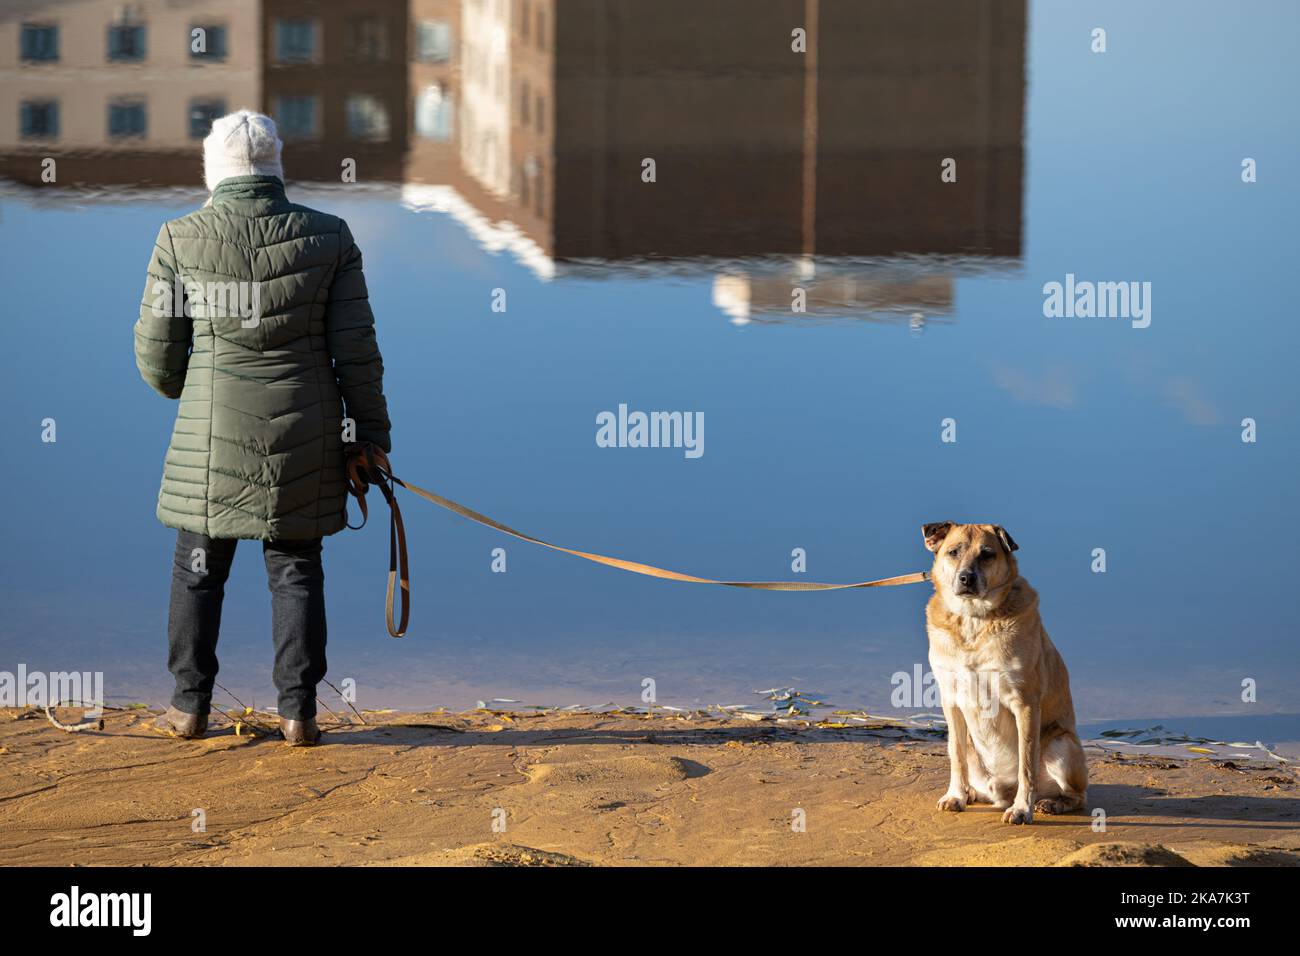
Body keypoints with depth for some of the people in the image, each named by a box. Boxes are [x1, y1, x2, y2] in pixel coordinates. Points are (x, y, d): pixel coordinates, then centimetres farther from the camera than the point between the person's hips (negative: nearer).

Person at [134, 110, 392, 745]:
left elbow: (157, 356, -1)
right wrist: (371, 430, 7)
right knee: (295, 570, 10)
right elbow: (355, 349, -3)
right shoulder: (328, 239, -4)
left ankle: (190, 705, 17)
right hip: (305, 437, 1)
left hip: (212, 432, -1)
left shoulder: (181, 241, -7)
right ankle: (298, 711, 9)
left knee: (199, 567, 12)